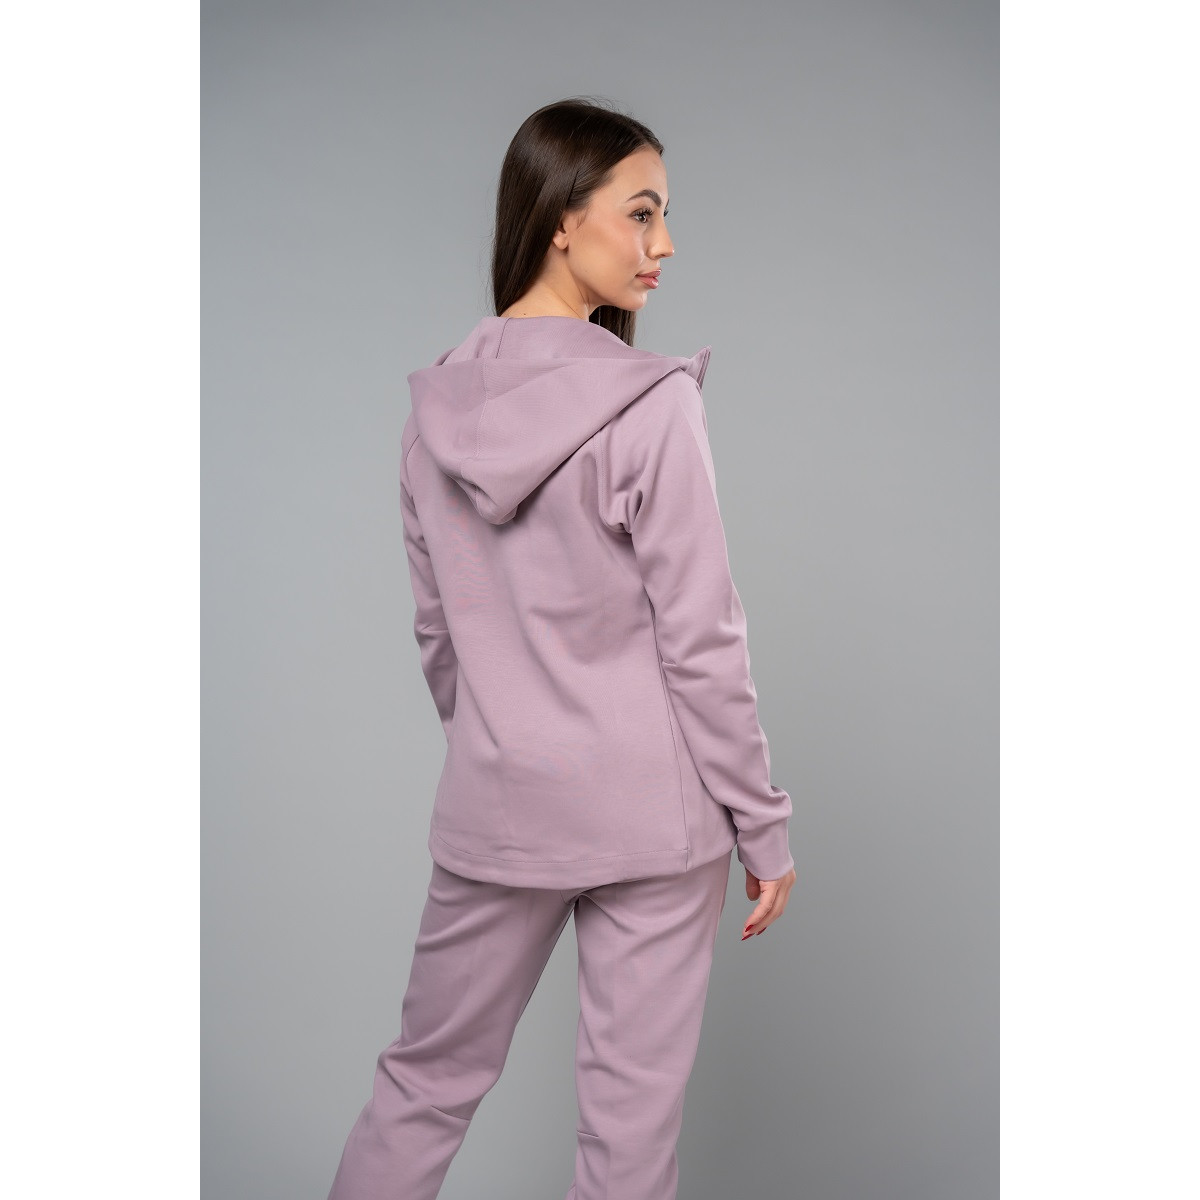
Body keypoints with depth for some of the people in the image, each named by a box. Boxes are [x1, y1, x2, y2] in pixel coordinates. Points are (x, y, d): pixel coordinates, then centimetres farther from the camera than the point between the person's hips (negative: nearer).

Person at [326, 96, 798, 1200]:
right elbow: (701, 641, -14)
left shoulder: (436, 405, 2)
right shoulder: (651, 405, -15)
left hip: (494, 807, 5)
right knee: (633, 1101, 11)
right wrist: (762, 823, -4)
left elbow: (435, 633, 8)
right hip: (652, 809, -5)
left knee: (429, 1072, 21)